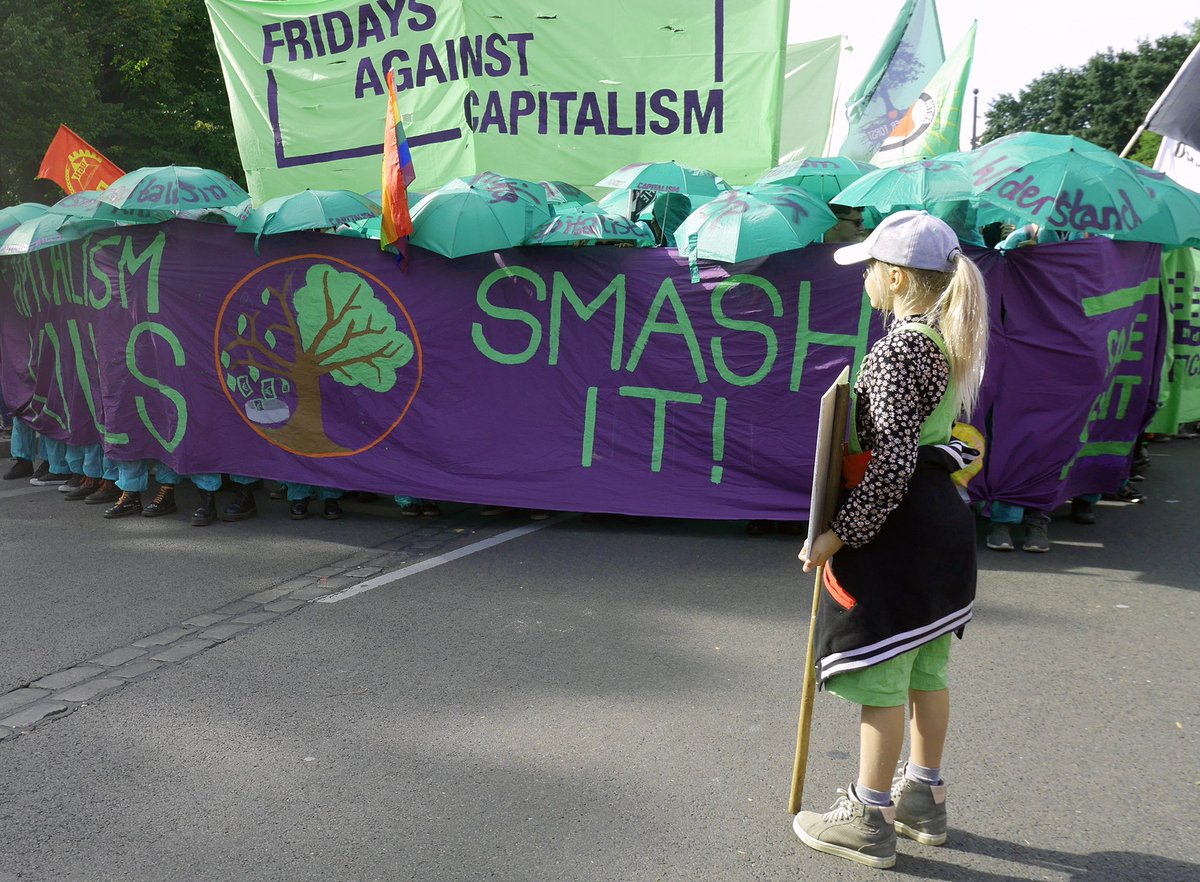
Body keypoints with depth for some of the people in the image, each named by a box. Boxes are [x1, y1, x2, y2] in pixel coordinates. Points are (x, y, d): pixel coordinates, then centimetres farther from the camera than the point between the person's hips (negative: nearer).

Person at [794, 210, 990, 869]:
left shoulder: (899, 349, -20)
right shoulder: (948, 342, 10)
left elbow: (891, 464, -25)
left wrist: (839, 535, -20)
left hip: (898, 525, -10)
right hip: (945, 517, 10)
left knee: (882, 674, 1)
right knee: (925, 668, 19)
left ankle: (868, 819, 13)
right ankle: (924, 799, 33)